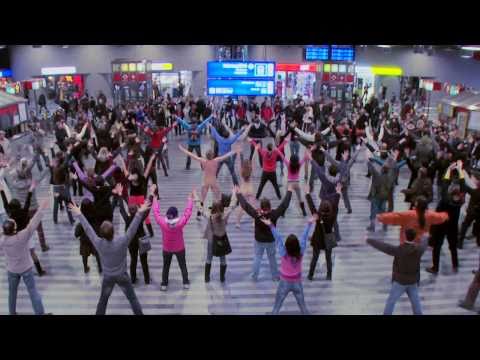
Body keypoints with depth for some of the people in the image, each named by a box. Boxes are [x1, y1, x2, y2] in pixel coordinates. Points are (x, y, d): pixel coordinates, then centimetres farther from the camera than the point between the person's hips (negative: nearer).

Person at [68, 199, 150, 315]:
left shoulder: (98, 243, -23)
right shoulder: (122, 242, -29)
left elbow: (88, 229, -14)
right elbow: (132, 229, -28)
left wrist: (78, 214, -6)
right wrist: (140, 213, -28)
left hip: (107, 277, 2)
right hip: (122, 276, -2)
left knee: (103, 300, 23)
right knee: (132, 298, 13)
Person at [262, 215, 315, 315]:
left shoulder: (284, 254, -25)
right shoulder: (300, 253, -21)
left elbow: (278, 238, -24)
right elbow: (304, 237, -16)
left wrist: (271, 225, -24)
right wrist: (309, 223, -10)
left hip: (284, 283, -2)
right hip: (297, 283, 2)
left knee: (276, 308, 13)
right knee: (303, 307, 20)